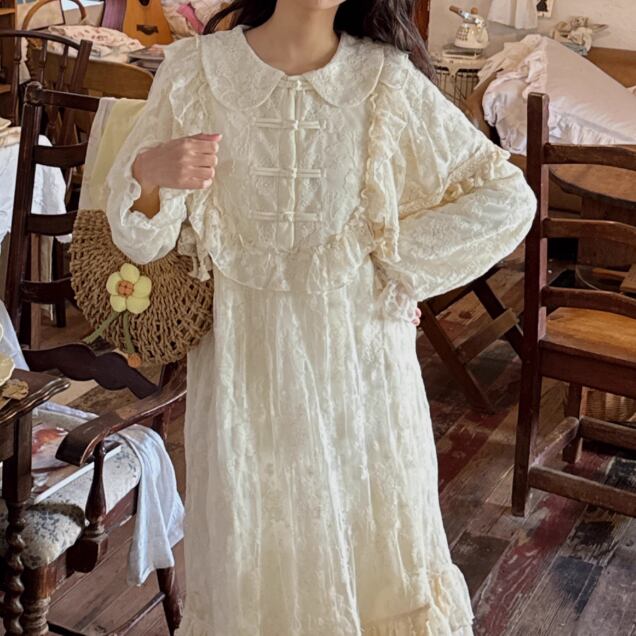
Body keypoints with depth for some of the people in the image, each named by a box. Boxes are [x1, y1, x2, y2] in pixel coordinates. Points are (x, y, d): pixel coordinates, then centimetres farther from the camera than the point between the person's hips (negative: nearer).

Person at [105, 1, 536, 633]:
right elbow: (140, 239, -3)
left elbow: (507, 198, -2)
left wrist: (396, 263, -5)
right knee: (252, 547, 12)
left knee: (371, 531, 14)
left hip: (358, 340, 0)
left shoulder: (387, 79, -7)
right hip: (246, 349, 0)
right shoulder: (197, 71, -6)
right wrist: (148, 171, -23)